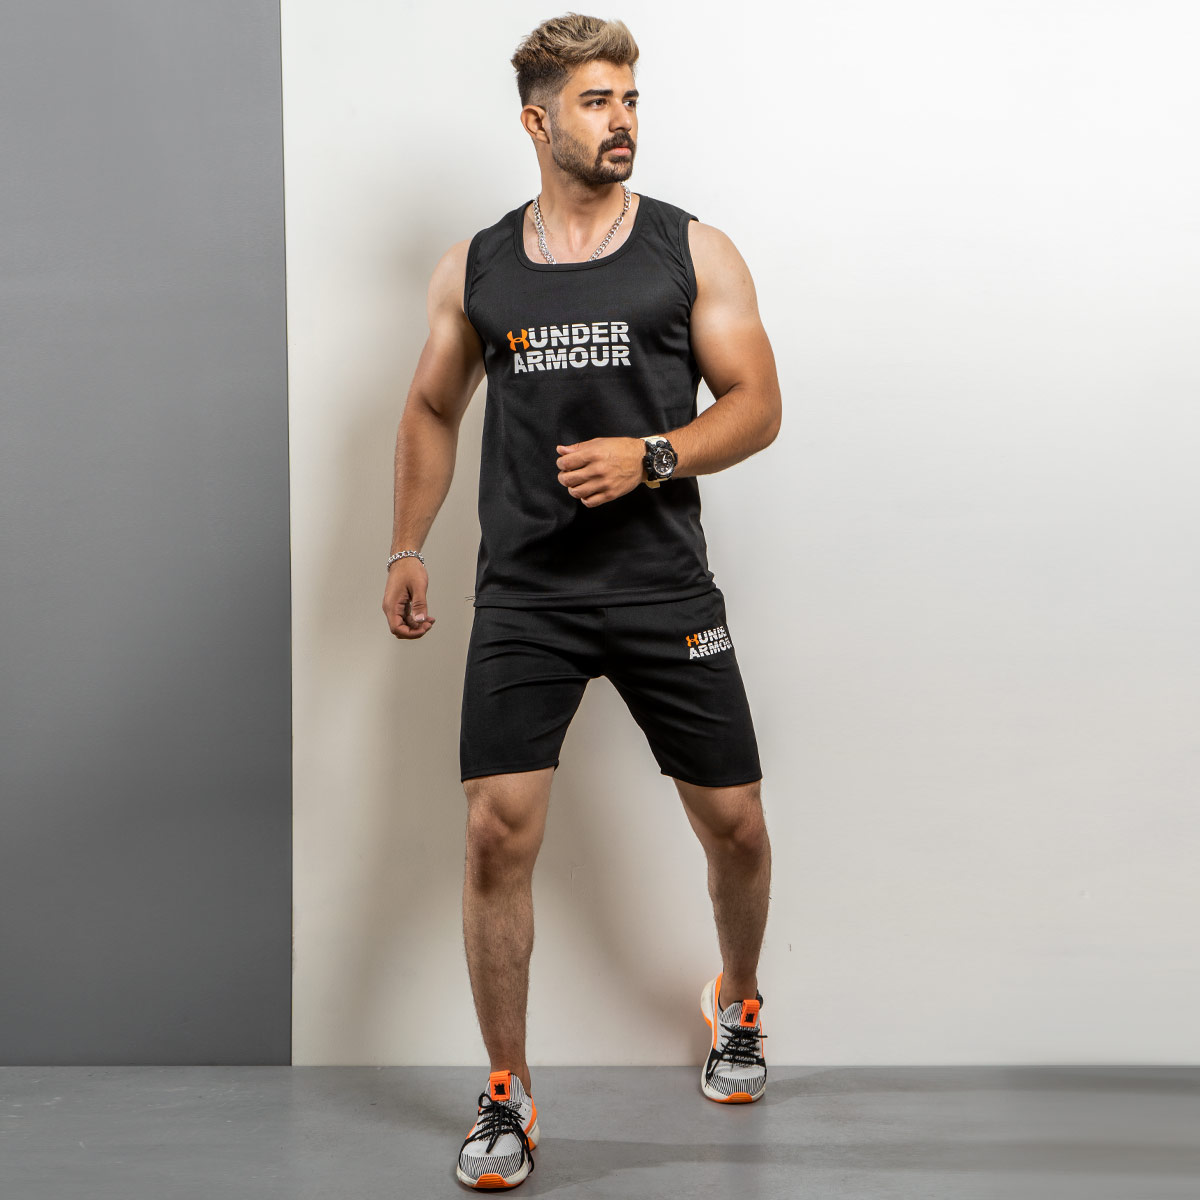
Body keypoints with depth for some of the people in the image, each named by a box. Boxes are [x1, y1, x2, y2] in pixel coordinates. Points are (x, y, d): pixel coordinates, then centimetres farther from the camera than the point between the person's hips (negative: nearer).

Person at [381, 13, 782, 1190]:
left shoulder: (693, 251, 3)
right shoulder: (475, 267, 8)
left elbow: (757, 405, 1)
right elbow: (432, 409, 19)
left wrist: (648, 458, -15)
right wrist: (407, 549, 12)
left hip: (665, 589, 0)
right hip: (523, 595, 1)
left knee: (733, 823, 6)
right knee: (497, 833, -8)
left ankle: (736, 1003, 39)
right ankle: (507, 1094, 9)